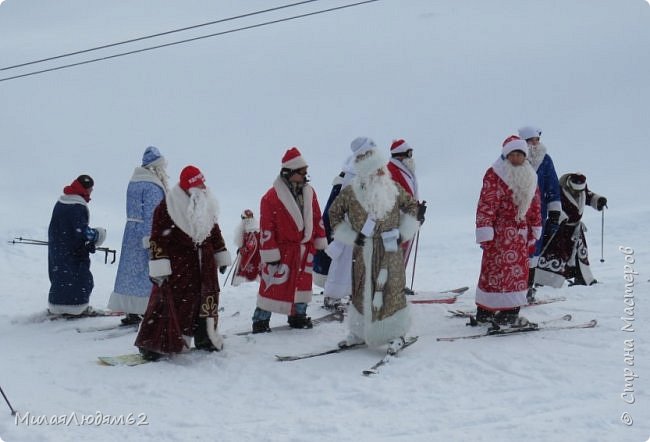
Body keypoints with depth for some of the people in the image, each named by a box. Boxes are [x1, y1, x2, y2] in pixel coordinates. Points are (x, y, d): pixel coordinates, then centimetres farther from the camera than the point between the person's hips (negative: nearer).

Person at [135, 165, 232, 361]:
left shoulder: (207, 205, 8)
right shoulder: (167, 207, -14)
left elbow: (215, 232, 19)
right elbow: (158, 238, -15)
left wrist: (221, 256, 20)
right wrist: (160, 269, -18)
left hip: (204, 263, 7)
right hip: (177, 265, -7)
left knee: (207, 299, 12)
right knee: (169, 302, -10)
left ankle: (205, 337, 30)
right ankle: (151, 344, -4)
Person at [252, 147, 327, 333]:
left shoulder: (309, 192, 6)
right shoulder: (271, 197, -14)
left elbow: (317, 219, 14)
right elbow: (266, 227, -13)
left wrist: (320, 243, 13)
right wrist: (271, 254, -14)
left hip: (305, 248, 6)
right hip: (283, 249, -6)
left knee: (303, 282, 14)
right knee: (273, 285, -5)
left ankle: (298, 315, 28)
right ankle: (261, 319, 5)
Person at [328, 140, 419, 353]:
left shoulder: (394, 189, -1)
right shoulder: (350, 193, -7)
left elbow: (411, 205, 13)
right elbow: (334, 213, 4)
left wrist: (403, 233, 4)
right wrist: (352, 236, -3)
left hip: (390, 250, 0)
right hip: (363, 250, 0)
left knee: (391, 290, -3)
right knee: (362, 291, 8)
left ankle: (396, 333, 10)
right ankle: (359, 332, 24)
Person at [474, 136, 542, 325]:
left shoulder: (530, 177, 13)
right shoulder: (494, 175, -8)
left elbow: (535, 206, 18)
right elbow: (486, 205, -12)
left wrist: (534, 233, 16)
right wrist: (485, 234, -16)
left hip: (521, 232, 7)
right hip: (500, 233, -7)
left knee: (518, 271, 7)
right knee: (495, 269, -6)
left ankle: (511, 310, 14)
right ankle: (485, 310, 2)